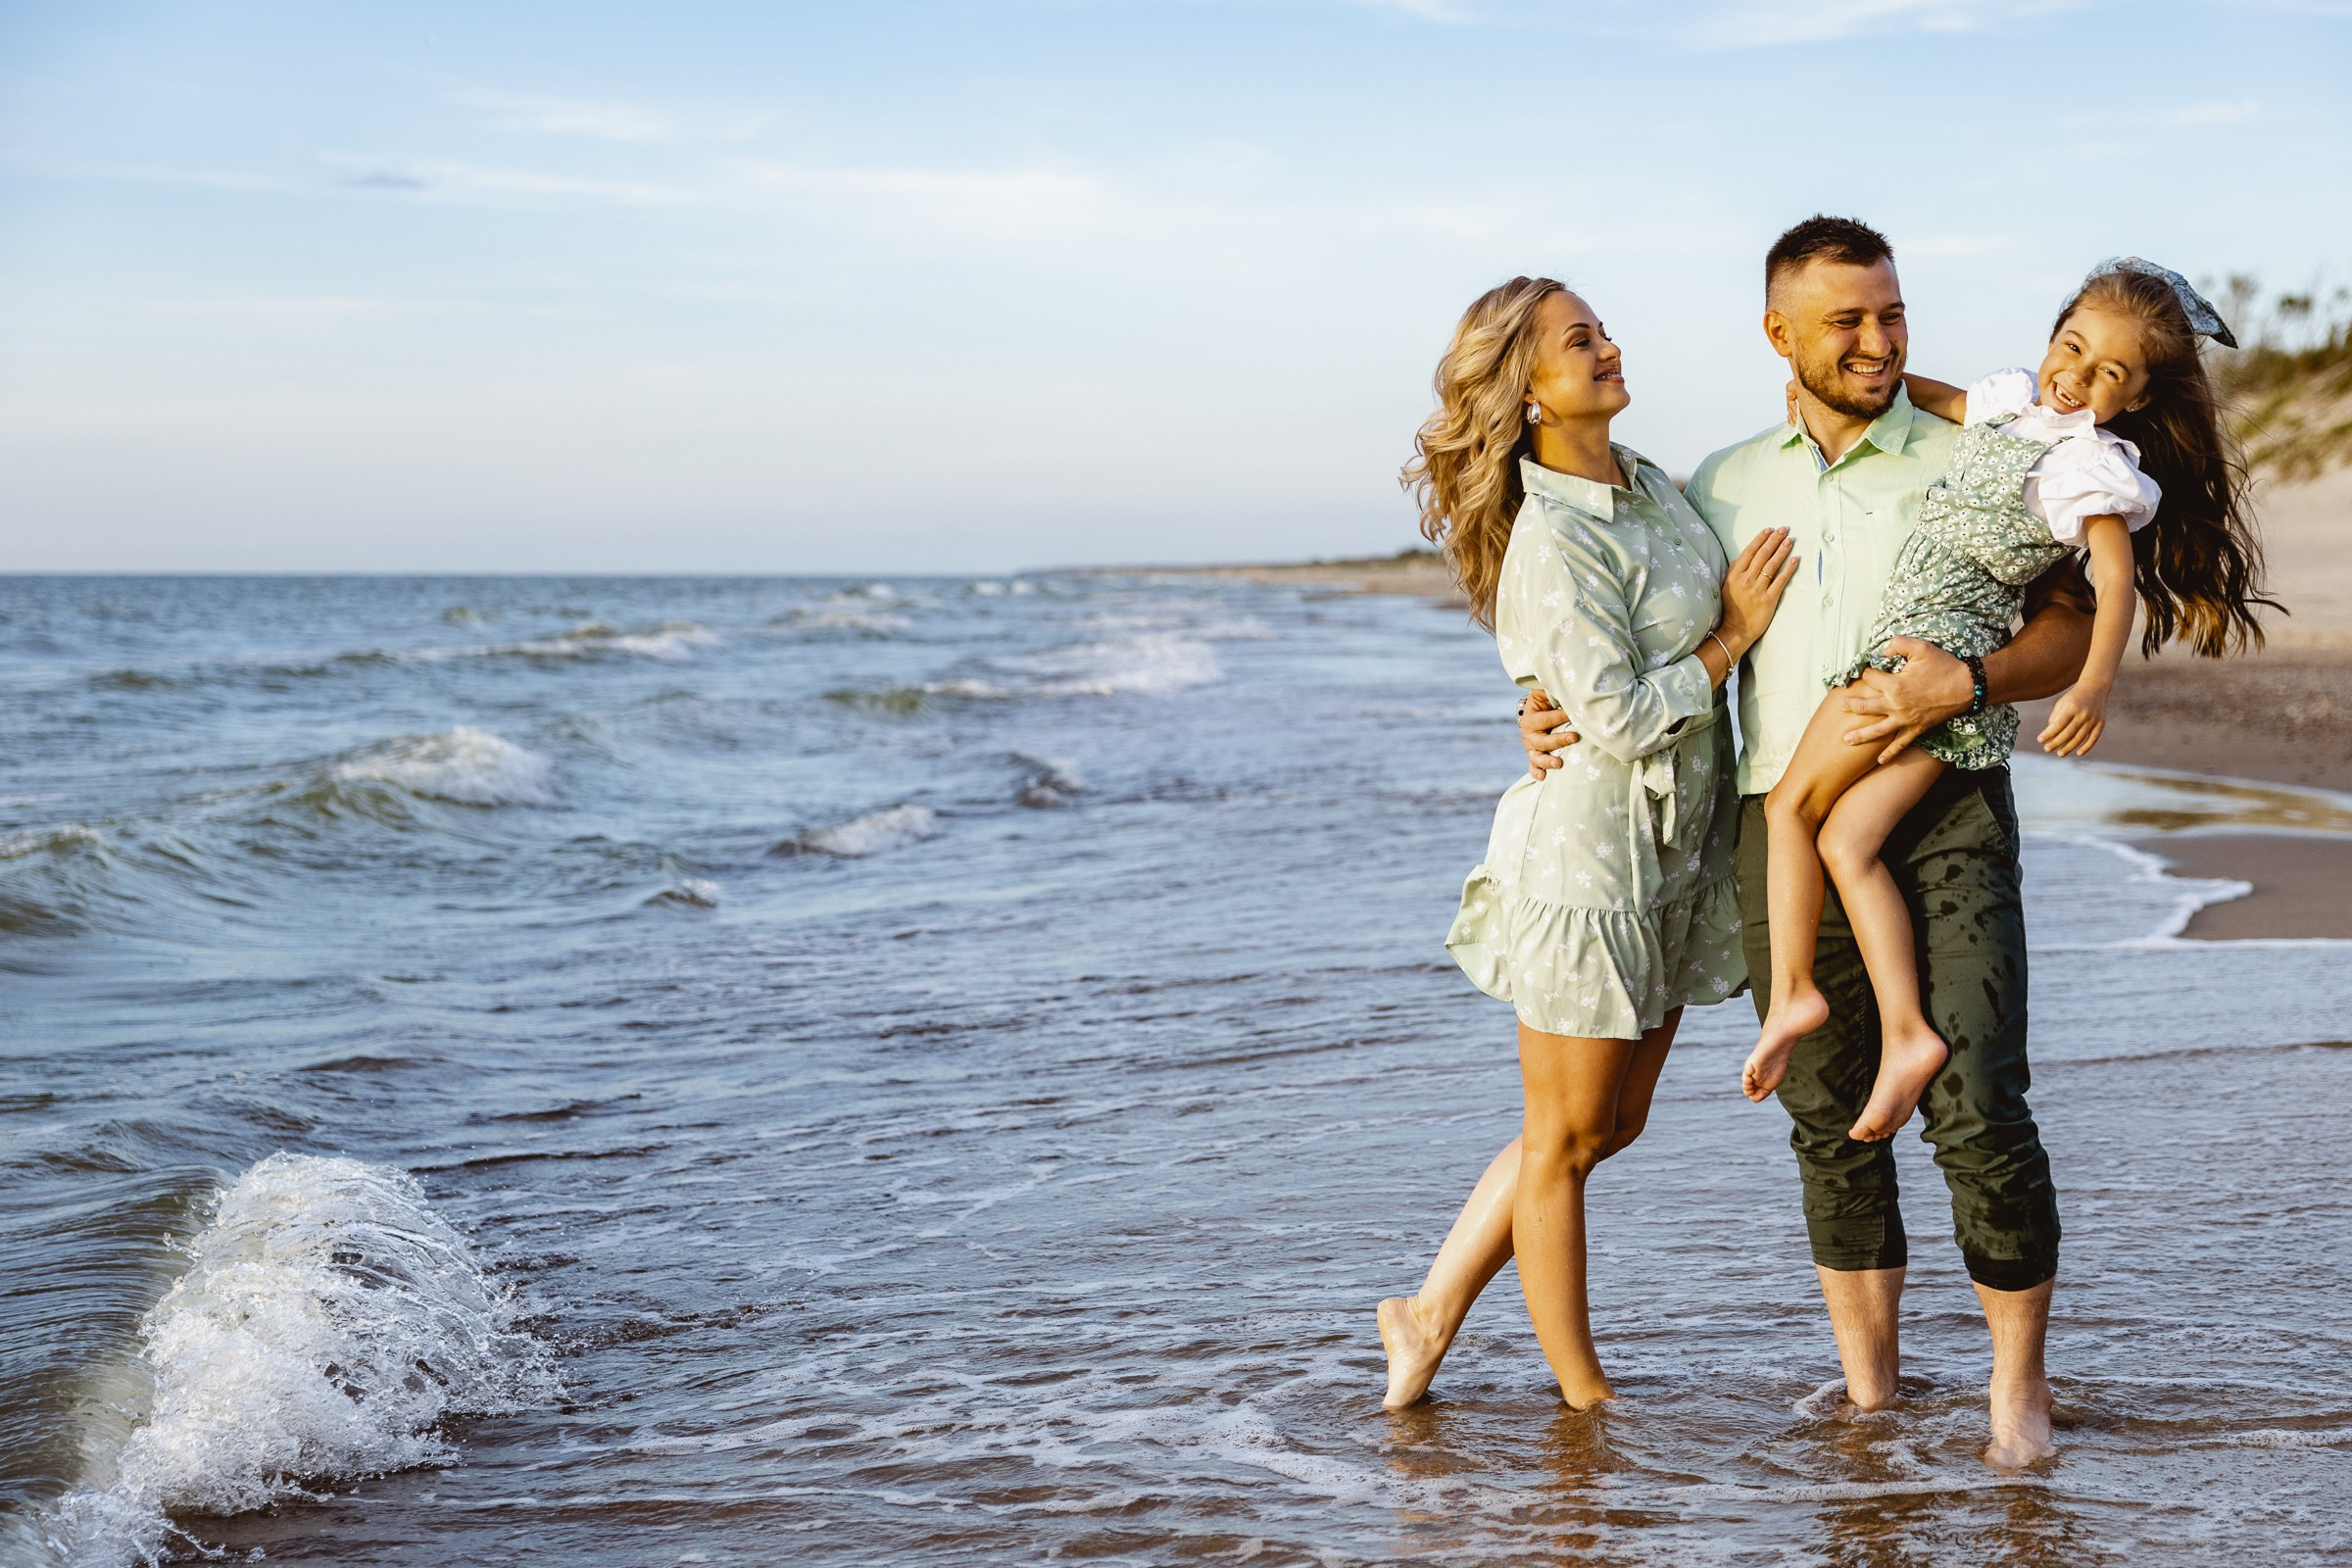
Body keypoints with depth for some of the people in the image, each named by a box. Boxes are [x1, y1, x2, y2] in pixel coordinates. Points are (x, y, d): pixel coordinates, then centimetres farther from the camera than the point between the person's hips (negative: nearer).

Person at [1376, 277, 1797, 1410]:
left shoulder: (1648, 484, 7)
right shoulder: (1551, 543, -21)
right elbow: (1621, 719, -24)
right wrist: (1732, 636, -14)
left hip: (1675, 852, 9)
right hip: (1588, 849, -9)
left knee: (1612, 1124, 17)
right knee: (1565, 1136, 7)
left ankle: (1431, 1313, 27)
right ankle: (1583, 1395, 20)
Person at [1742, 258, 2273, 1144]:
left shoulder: (2090, 465, -11)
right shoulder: (2012, 401, 14)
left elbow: (2118, 578, -21)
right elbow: (1937, 399, 34)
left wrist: (2096, 684, -35)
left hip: (1929, 641, -8)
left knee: (1793, 806, -2)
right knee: (1846, 840, 0)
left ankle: (1793, 989, 0)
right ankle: (1904, 1034, -7)